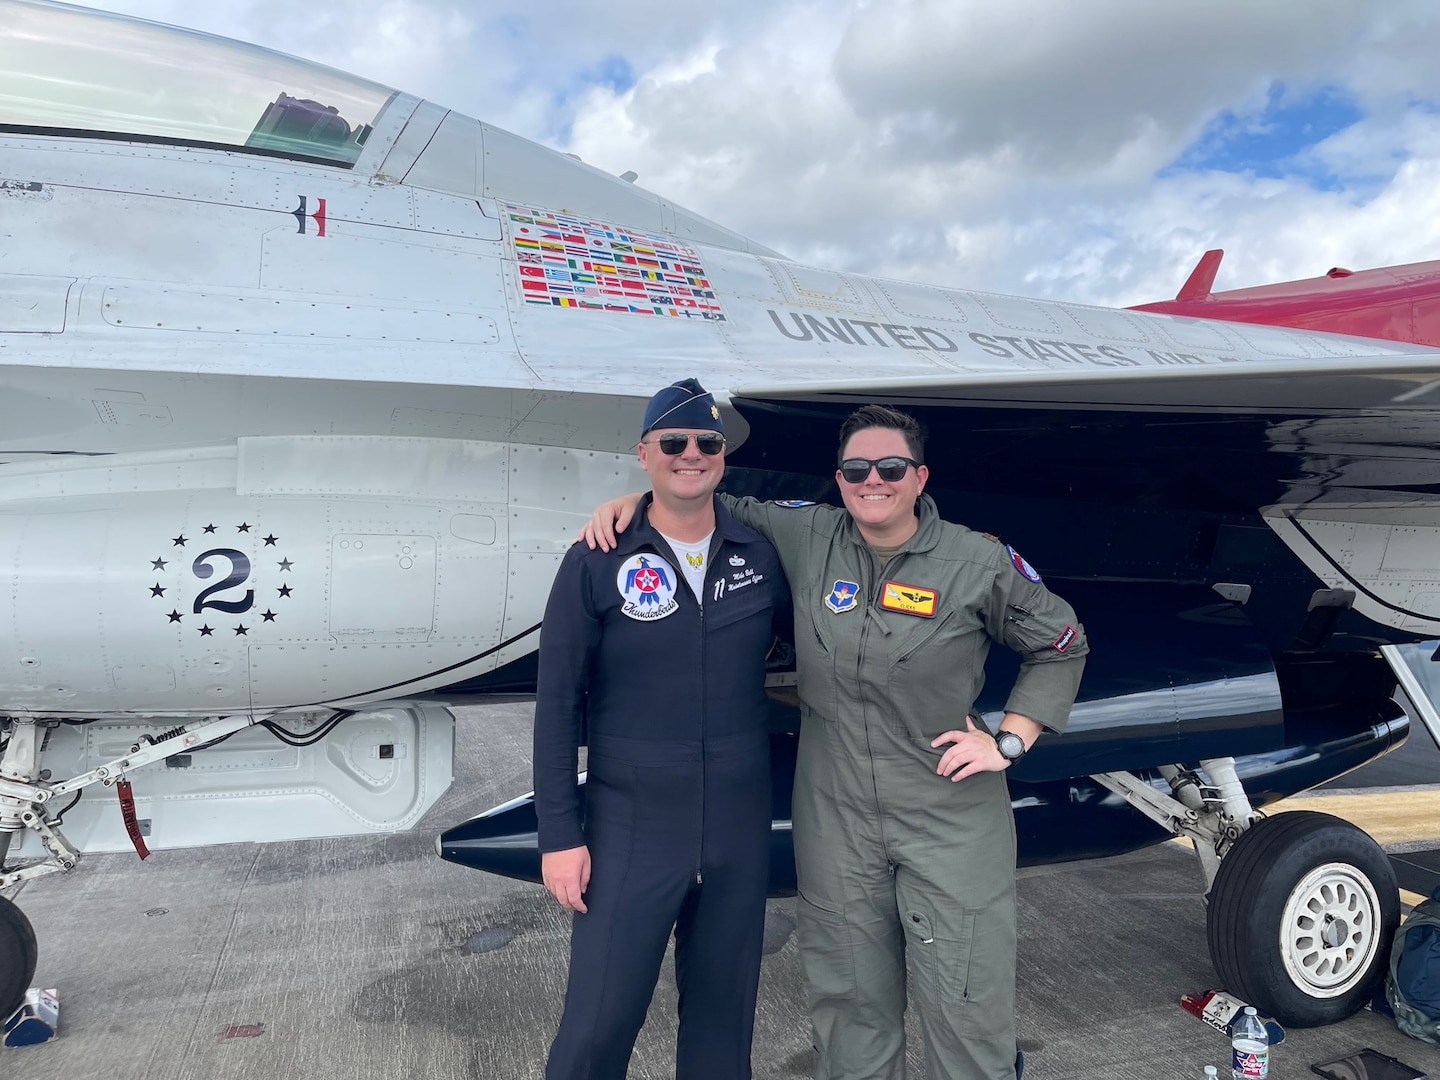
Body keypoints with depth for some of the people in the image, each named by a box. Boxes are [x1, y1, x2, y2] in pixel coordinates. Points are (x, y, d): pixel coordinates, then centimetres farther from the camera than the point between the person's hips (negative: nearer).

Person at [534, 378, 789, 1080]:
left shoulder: (762, 556, 1)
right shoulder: (597, 564, -8)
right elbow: (557, 705, -6)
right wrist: (560, 835, -7)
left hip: (740, 830, 3)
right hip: (630, 829, -3)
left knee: (723, 1015, 18)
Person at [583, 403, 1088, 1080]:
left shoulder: (981, 563, -7)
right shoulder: (805, 537, -1)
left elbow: (1062, 644, 6)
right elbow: (722, 508, 13)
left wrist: (1009, 741, -2)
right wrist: (632, 501, 0)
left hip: (952, 819, -2)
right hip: (834, 819, 2)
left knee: (967, 1011, 7)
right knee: (849, 1004, 17)